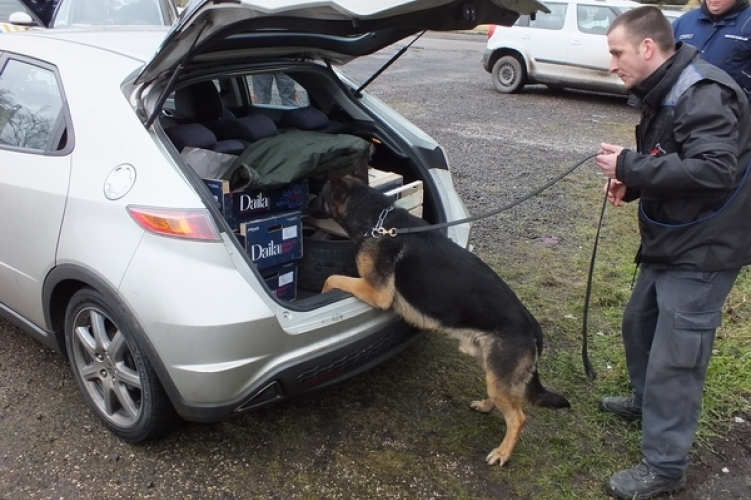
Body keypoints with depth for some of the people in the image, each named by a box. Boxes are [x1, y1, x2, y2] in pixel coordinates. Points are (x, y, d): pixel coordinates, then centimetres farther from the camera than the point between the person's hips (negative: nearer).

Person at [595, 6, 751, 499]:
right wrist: (630, 180, -2)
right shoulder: (665, 92, 10)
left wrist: (629, 165, -27)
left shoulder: (704, 94, -22)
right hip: (670, 241, 10)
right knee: (639, 324, 24)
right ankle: (648, 401, 47)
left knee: (675, 359, -4)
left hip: (703, 252, -10)